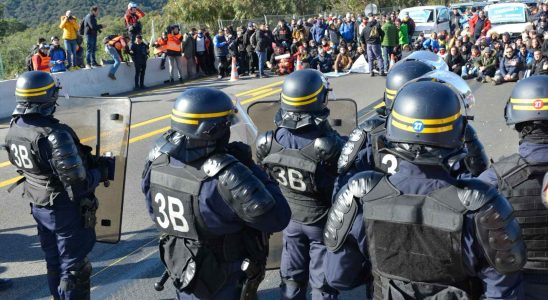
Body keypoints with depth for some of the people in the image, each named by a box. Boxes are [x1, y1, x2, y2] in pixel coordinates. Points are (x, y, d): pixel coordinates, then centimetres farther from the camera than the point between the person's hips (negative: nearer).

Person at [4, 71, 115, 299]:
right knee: (74, 268, 7)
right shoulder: (54, 135, -30)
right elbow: (78, 184, -29)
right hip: (67, 212, -8)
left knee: (54, 263, 23)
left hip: (39, 207, 8)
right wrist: (102, 171, -8)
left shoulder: (14, 129, -4)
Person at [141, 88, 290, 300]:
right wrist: (250, 168, -18)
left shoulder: (158, 159, -11)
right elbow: (278, 219, -25)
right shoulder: (225, 175, -31)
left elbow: (155, 212, 5)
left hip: (181, 268, 6)